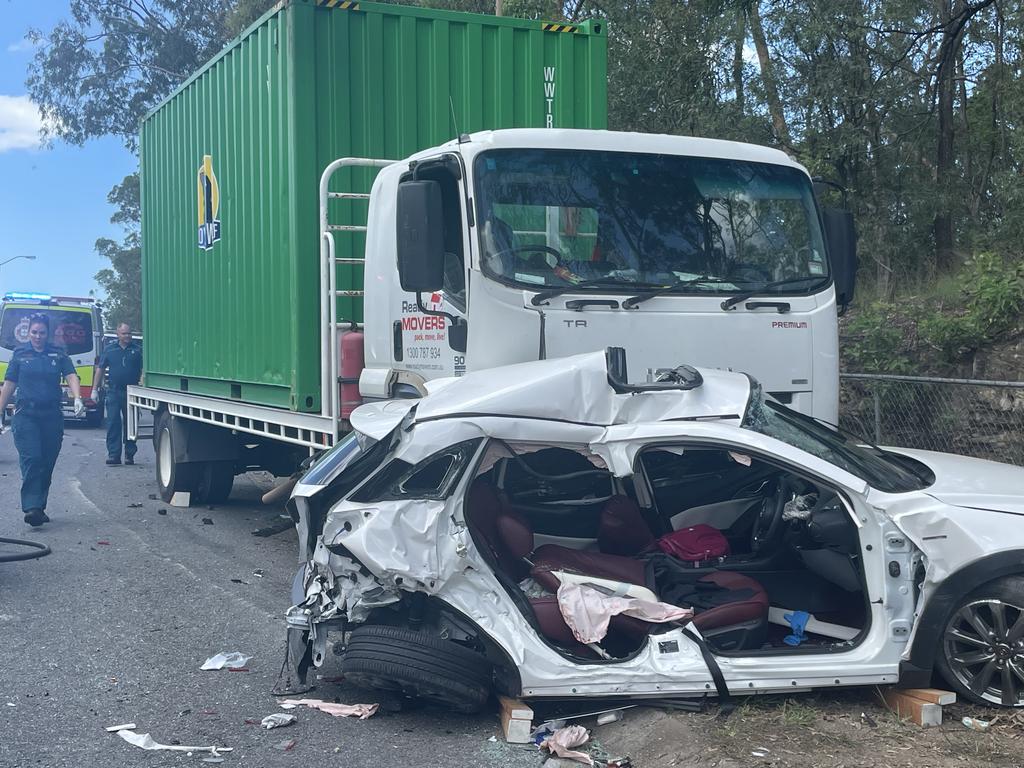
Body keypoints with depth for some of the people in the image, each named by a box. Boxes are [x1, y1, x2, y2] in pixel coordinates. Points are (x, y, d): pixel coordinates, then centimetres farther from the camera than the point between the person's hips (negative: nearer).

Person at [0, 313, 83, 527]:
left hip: (52, 415, 2)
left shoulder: (58, 355, 8)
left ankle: (39, 507, 17)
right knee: (31, 459, -14)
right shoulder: (20, 354, 7)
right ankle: (31, 507, -20)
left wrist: (77, 398, -24)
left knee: (47, 463, 6)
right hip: (26, 415, -2)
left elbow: (71, 376, -4)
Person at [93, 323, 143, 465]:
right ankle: (113, 454, -4)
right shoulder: (110, 349, 7)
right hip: (114, 392, 0)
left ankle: (129, 454, 12)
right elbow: (100, 369, 10)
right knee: (113, 423, -5)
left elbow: (144, 370, 7)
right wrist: (95, 389, 5)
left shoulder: (137, 350, 6)